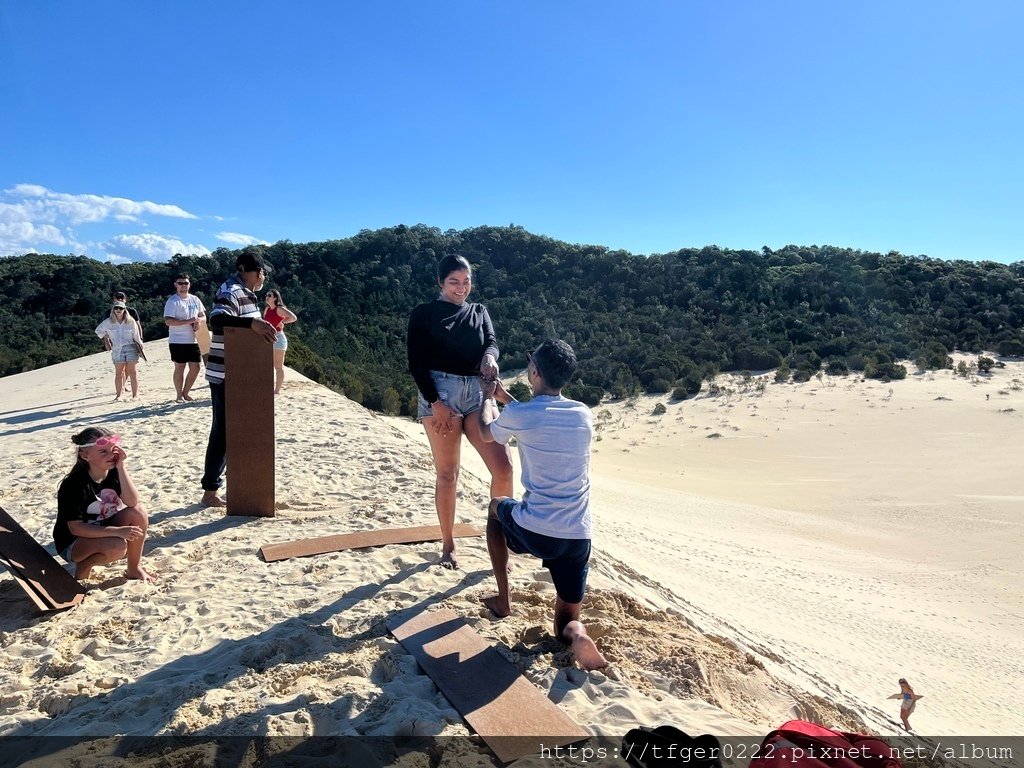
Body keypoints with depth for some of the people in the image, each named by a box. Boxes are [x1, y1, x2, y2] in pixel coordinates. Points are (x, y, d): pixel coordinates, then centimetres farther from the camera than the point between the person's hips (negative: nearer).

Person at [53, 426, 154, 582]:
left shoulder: (114, 472, -8)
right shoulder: (73, 485, -24)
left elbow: (132, 502, -22)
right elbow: (75, 528, -25)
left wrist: (121, 467, -29)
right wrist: (118, 531, -33)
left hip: (104, 532, 6)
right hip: (73, 543, -6)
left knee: (138, 511, -21)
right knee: (117, 547, -35)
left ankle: (134, 568, -6)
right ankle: (84, 565, -1)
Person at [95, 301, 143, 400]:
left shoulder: (131, 321, 3)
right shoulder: (108, 322, 5)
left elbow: (136, 336, 8)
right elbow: (98, 330, 21)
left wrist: (140, 345, 10)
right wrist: (106, 338, 14)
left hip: (131, 347, -1)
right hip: (117, 350, 1)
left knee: (132, 371, -2)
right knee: (119, 373, 1)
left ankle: (135, 394, -2)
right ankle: (118, 395, 5)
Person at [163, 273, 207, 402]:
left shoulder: (195, 299, 11)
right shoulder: (172, 301, -7)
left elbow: (203, 317, 16)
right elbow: (168, 321, -17)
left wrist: (198, 320, -8)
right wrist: (188, 321, -23)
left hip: (193, 340, 6)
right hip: (178, 341, -6)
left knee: (195, 368, 6)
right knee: (179, 368, 1)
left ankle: (185, 393, 23)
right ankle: (179, 395, 14)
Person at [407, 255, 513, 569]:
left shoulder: (479, 312, 19)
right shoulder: (424, 314, 6)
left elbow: (491, 342, 1)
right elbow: (416, 362, -2)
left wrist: (489, 356, -24)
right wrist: (436, 403, -13)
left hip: (477, 393, 4)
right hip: (440, 393, -3)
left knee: (503, 468, -9)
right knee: (447, 474, 1)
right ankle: (448, 547, 16)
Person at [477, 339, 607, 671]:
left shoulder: (518, 415, -9)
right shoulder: (584, 415, 4)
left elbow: (487, 432, 15)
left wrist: (488, 396, 32)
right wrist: (504, 396, 33)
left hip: (532, 532, -3)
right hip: (577, 539, 3)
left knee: (496, 507, 33)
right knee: (566, 625, 21)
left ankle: (503, 600, 32)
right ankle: (577, 635, -16)